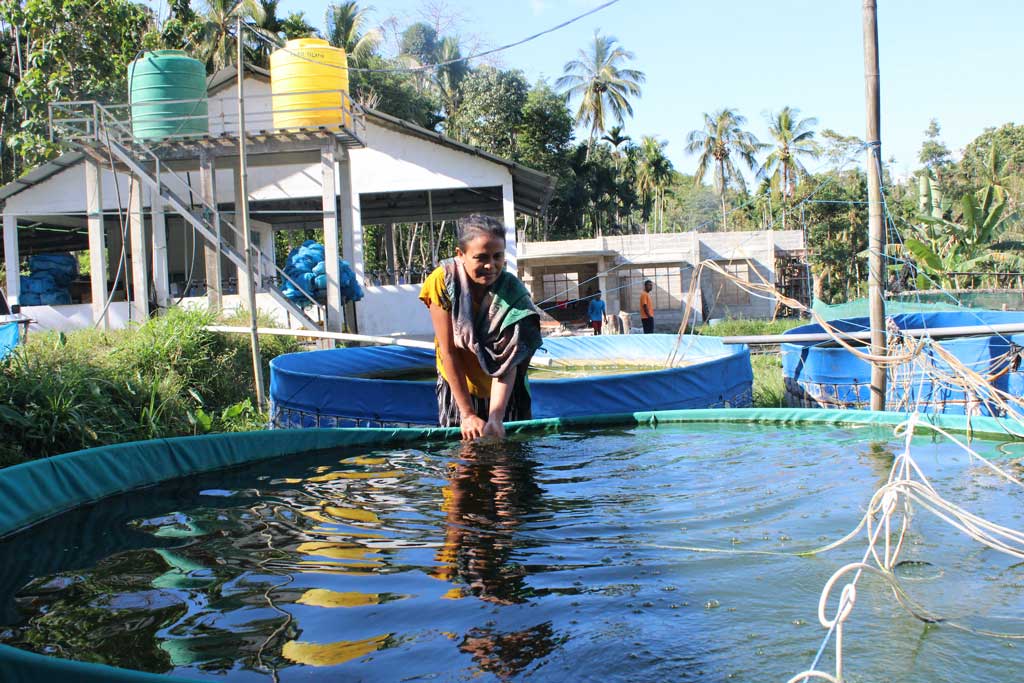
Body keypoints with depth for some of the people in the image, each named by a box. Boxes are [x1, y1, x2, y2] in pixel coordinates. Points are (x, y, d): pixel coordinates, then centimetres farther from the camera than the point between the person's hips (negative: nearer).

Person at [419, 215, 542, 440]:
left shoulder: (513, 293, -23)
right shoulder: (443, 282, -23)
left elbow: (507, 363, -26)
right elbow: (448, 353, -21)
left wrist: (495, 417, -39)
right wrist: (468, 414, -22)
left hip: (504, 392, 0)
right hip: (457, 388, 0)